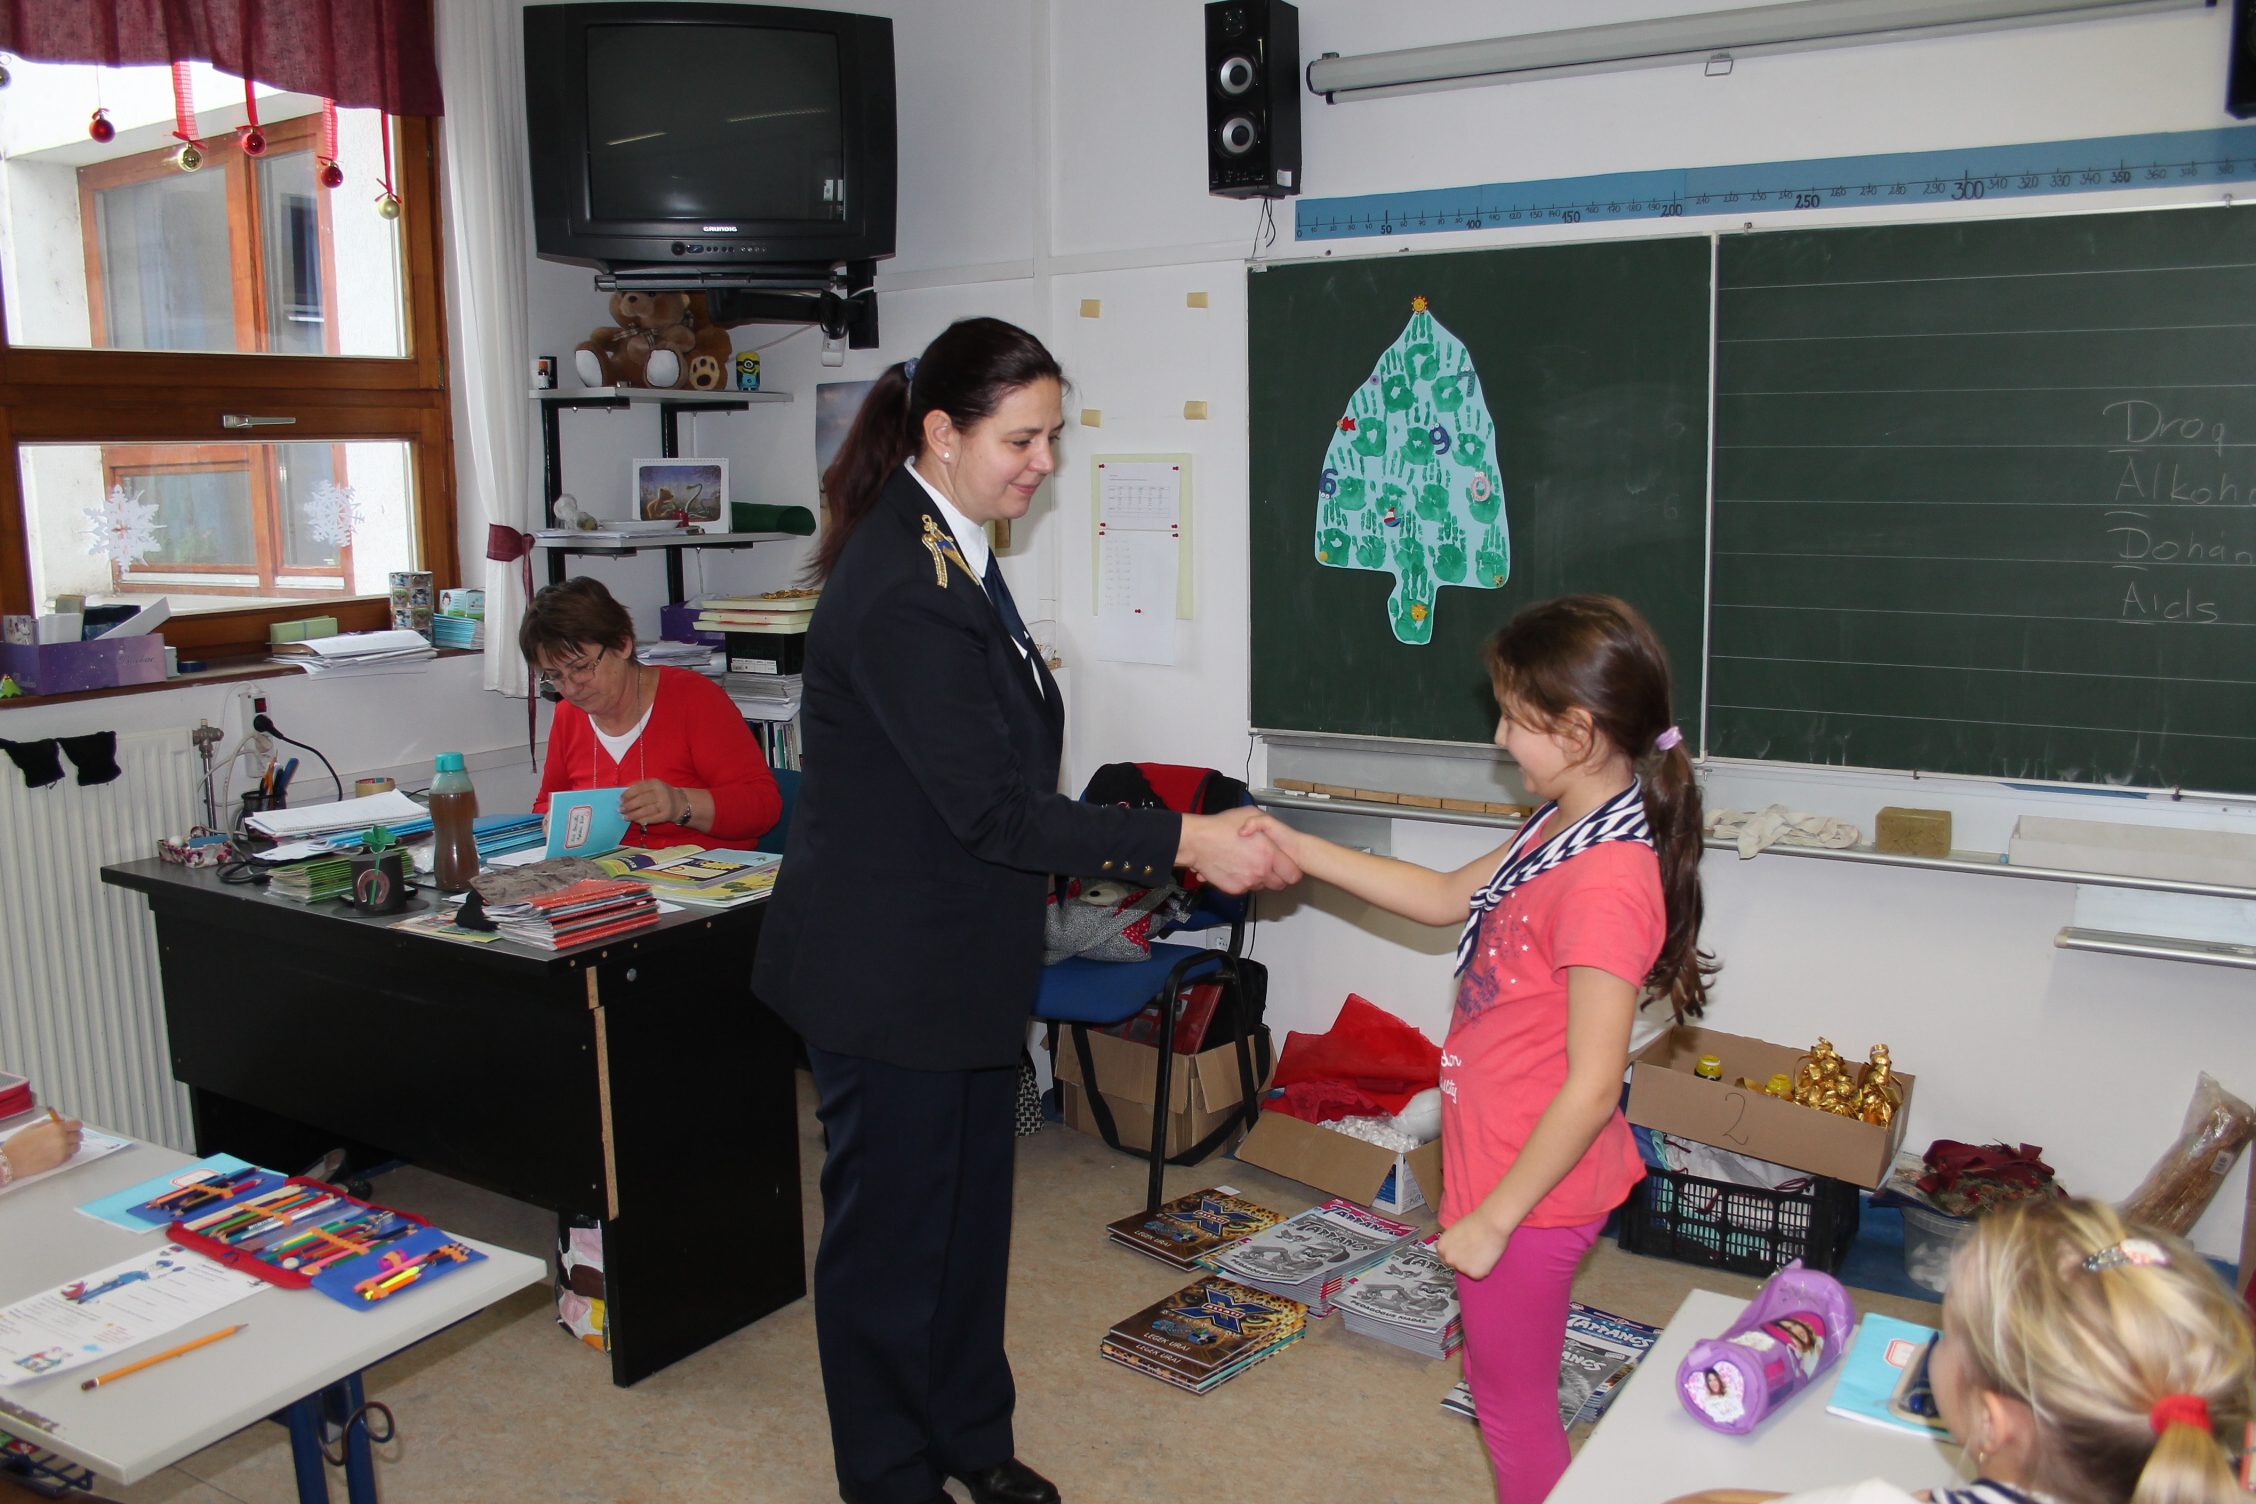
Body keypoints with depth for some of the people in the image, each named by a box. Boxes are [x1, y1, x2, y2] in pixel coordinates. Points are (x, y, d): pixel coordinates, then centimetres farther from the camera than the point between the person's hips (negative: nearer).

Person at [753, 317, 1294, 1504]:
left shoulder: (950, 555, 6)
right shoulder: (899, 588, -25)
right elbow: (992, 805, -27)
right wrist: (1184, 843, -24)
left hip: (960, 961, 10)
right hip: (889, 975, -10)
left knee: (971, 1206, 22)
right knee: (892, 1227, 9)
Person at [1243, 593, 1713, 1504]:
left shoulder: (1606, 882, -29)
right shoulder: (1561, 828, 1)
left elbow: (1591, 1089, -27)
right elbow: (1448, 899, 15)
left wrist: (1491, 1219, -19)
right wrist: (1302, 853, 11)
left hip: (1533, 1192, -9)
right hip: (1508, 1171, 9)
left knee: (1513, 1409, 12)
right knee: (1504, 1386, 26)